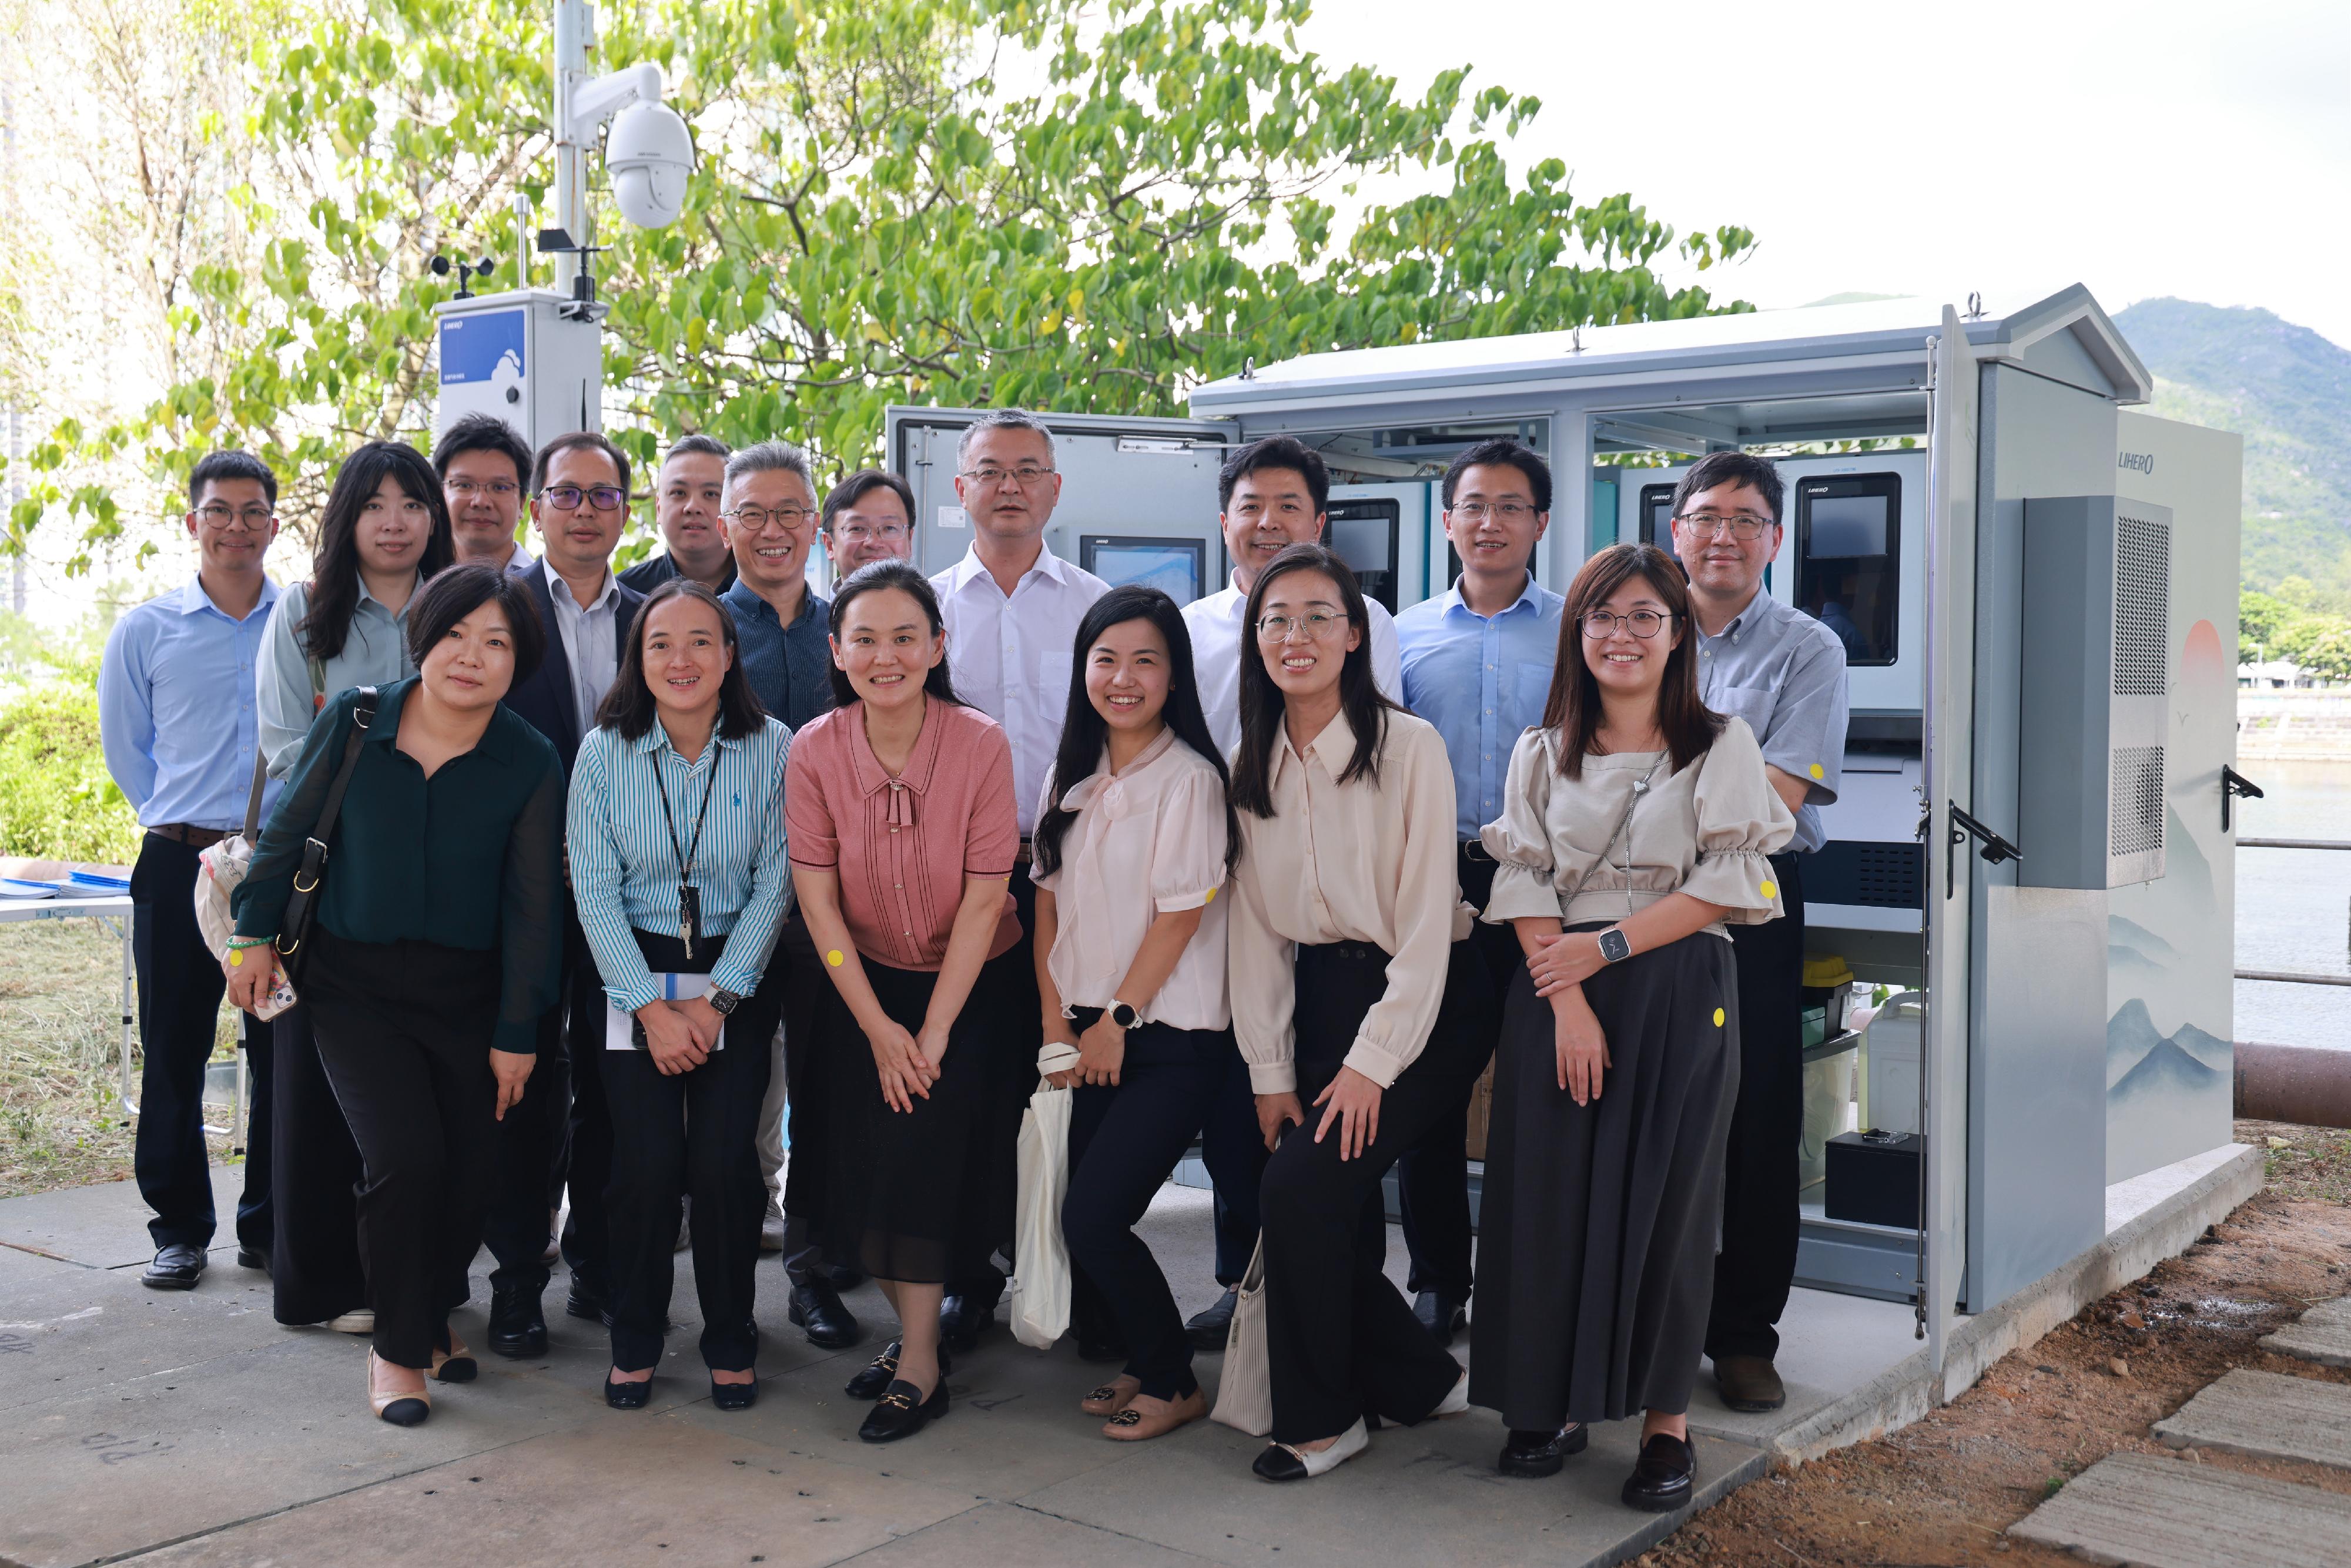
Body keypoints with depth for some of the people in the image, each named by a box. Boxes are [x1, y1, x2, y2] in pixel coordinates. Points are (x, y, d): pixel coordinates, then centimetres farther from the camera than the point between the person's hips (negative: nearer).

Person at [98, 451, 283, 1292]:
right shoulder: (145, 630, 5)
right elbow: (124, 746, 14)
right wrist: (177, 820, 9)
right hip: (180, 866, 0)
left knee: (283, 1050, 5)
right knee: (175, 1054, 3)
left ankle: (270, 1225, 17)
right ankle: (179, 1228, 16)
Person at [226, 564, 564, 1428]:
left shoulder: (531, 763, -8)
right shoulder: (354, 723, -7)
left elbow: (532, 906, -4)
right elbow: (288, 830, 7)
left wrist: (517, 1032, -3)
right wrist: (254, 935, 10)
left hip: (469, 992, 1)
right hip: (355, 984, -1)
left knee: (471, 1169, 2)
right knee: (405, 1158, -14)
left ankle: (434, 1314, 33)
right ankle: (399, 1347, 8)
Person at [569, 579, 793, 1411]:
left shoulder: (771, 749, -4)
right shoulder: (604, 753, -3)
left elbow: (774, 883, -3)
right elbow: (595, 891, -3)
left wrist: (716, 999, -9)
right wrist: (651, 1008, -9)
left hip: (739, 976, 0)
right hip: (636, 975, 0)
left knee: (724, 1159, -10)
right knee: (647, 1161, -9)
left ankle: (730, 1343, 12)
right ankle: (635, 1341, 13)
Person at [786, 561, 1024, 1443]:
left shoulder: (981, 745, -17)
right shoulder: (814, 750, -11)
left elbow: (983, 899, -15)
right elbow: (818, 898, -8)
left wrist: (933, 1031, -15)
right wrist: (878, 1027, -11)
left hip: (967, 984, -3)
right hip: (865, 985, 3)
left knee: (921, 1140, -13)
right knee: (867, 1161, -1)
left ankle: (920, 1368, -1)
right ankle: (913, 1333, 20)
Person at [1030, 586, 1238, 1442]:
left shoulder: (1189, 779, -10)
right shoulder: (1071, 777, 10)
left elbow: (1180, 915, -12)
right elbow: (1049, 897, 10)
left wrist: (1117, 1019, -8)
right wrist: (1056, 1015, 2)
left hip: (1170, 1040, -6)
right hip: (1089, 1033, 6)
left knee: (1093, 1216, -10)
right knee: (1086, 1217, 3)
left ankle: (1173, 1381, 10)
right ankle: (1139, 1361, 25)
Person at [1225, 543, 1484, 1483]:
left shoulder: (1407, 746, -11)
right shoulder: (1253, 767, 5)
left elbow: (1425, 921, -13)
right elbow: (1255, 921, 6)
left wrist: (1372, 1061, -15)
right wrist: (1270, 1069, 1)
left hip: (1416, 1001, -5)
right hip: (1316, 998, 5)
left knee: (1303, 1185, -17)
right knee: (1334, 1217, -2)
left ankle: (1320, 1419, 2)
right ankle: (1422, 1381, 23)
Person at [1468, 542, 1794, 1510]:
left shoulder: (1722, 746, 3)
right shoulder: (1542, 753, 10)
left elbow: (1729, 884, -5)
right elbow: (1525, 885, 1)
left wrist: (1606, 946, -11)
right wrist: (1567, 1003, -13)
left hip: (1680, 995, -2)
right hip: (1558, 996, 2)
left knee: (1664, 1202, -1)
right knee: (1550, 1195, 0)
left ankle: (1667, 1420, 11)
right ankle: (1555, 1404, 14)